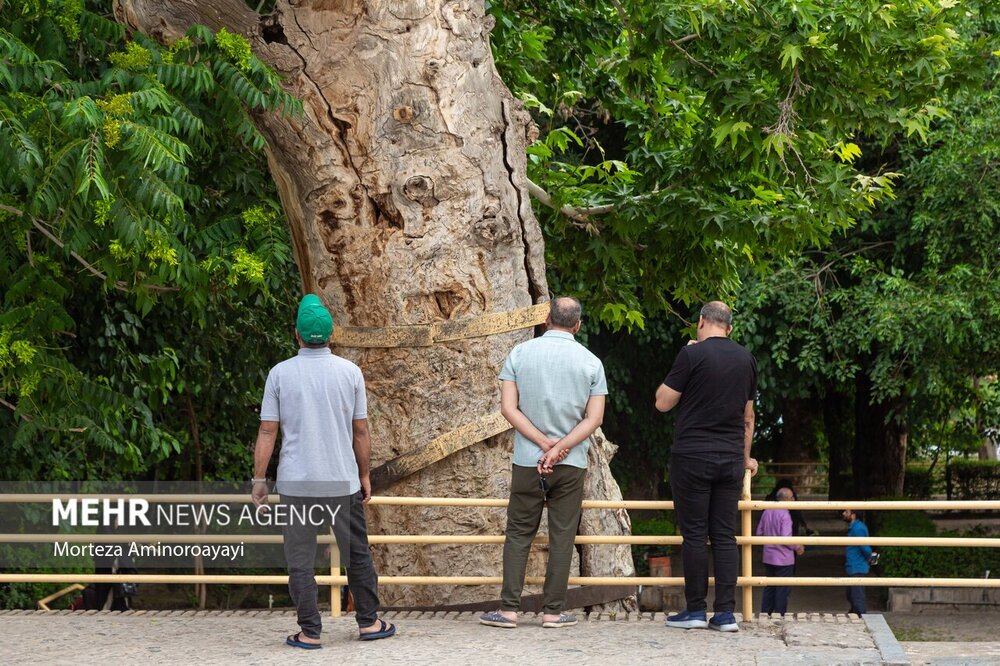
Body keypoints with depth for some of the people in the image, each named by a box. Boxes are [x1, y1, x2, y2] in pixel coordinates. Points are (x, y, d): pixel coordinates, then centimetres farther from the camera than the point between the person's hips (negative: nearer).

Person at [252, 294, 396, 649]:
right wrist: (364, 474, 13)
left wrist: (259, 480, 2)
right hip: (342, 481, 1)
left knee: (301, 559, 4)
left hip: (296, 483, -1)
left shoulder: (280, 374, -4)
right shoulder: (349, 372, -2)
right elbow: (360, 431, 2)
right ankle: (368, 622, 21)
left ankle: (310, 632, 4)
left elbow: (267, 432, -4)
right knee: (357, 553, 14)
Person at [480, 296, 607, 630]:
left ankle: (509, 609, 3)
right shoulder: (591, 362, 0)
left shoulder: (520, 354, -1)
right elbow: (594, 418, -6)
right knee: (562, 537, 5)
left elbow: (508, 408, -7)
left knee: (518, 533, 7)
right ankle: (553, 611, 6)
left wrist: (545, 444, -8)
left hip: (527, 461, 0)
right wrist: (559, 449, -12)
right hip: (571, 464, 0)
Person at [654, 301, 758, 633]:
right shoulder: (746, 360, 9)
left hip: (692, 457, -5)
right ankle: (726, 613, 3)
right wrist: (745, 456, 27)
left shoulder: (692, 354, -9)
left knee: (694, 534, 1)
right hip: (730, 458, 5)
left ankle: (695, 610, 3)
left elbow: (663, 402, -3)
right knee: (725, 535, 5)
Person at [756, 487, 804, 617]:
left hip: (768, 557, 7)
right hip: (783, 558, -7)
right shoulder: (784, 514, -18)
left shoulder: (767, 511, 5)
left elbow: (759, 533, 9)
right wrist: (797, 547, -8)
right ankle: (779, 615, 4)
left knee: (769, 587, 15)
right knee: (782, 589, 2)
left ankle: (765, 613, 16)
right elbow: (786, 537, -23)